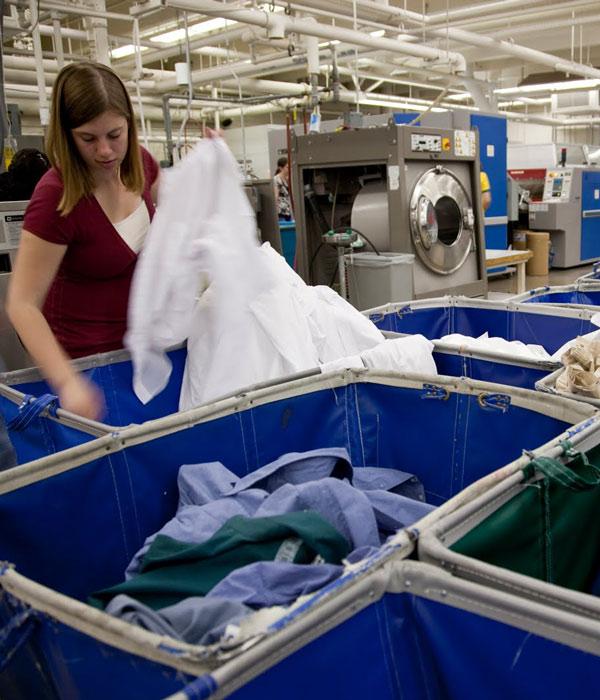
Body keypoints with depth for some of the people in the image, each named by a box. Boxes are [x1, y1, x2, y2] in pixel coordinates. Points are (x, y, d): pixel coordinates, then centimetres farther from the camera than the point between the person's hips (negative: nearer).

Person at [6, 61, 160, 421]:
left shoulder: (140, 162, -8)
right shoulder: (57, 197, -27)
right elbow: (23, 304, -27)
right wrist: (68, 383, -38)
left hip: (140, 334, 6)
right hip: (83, 352, -6)